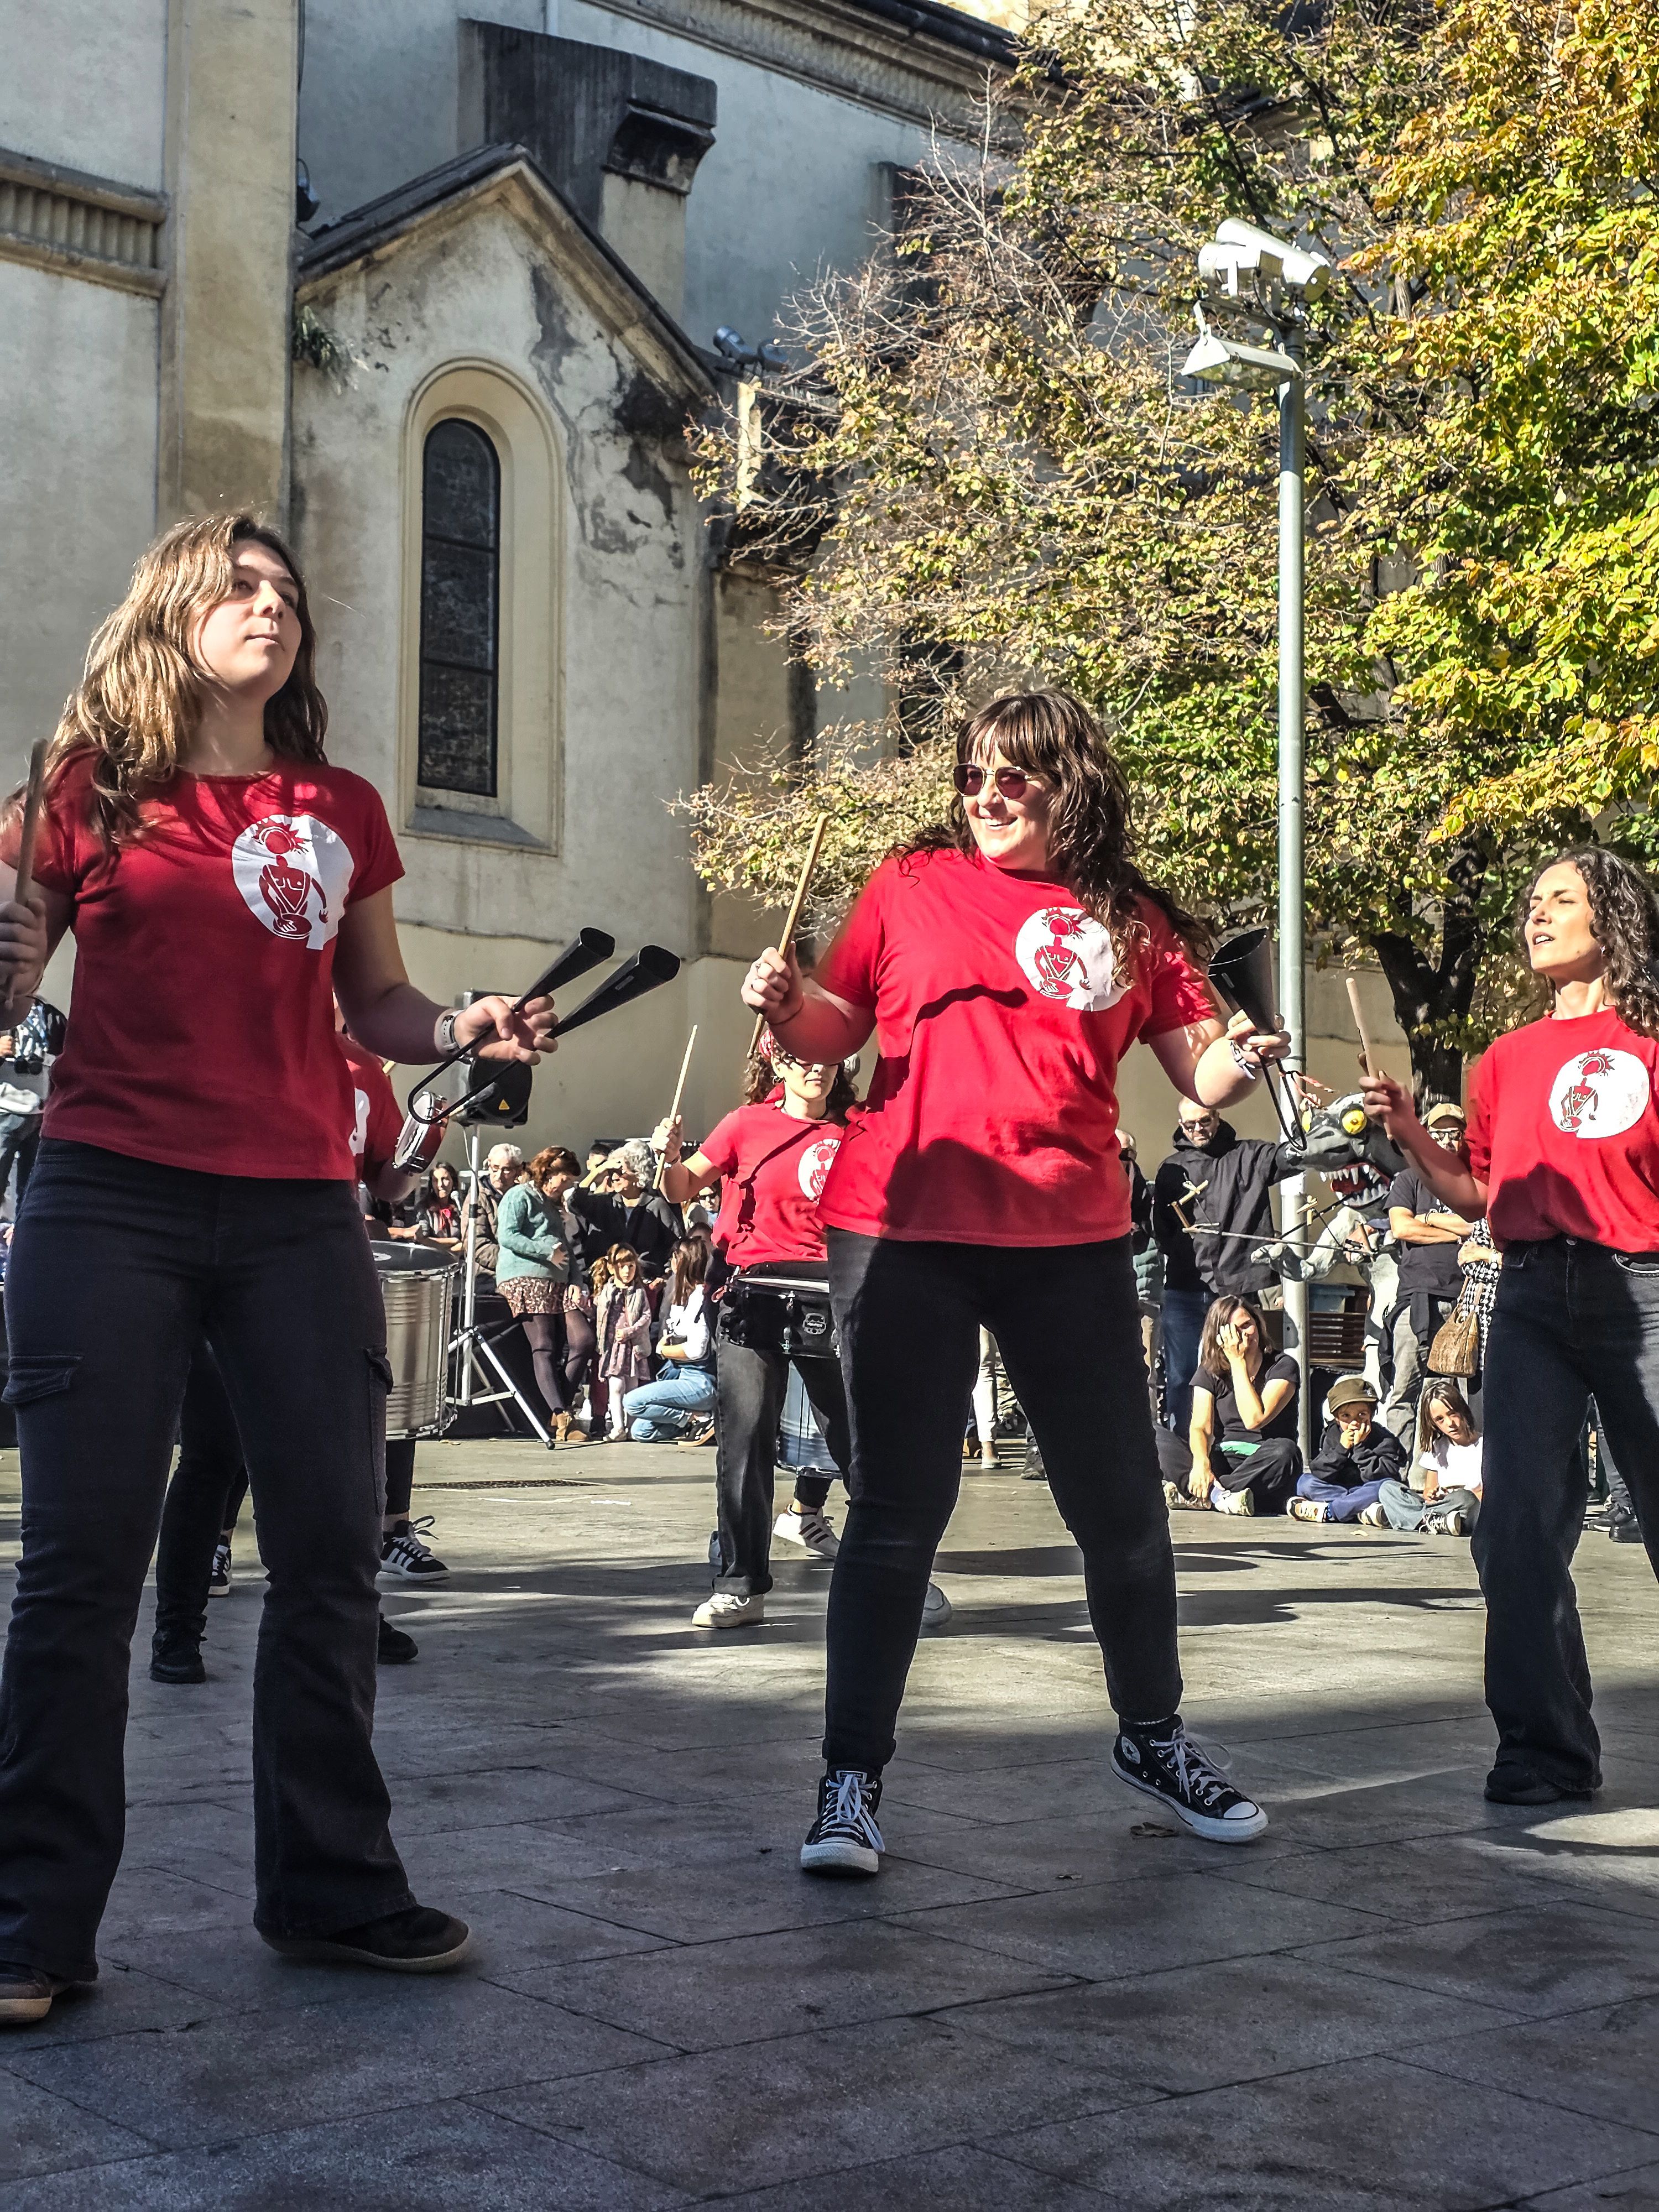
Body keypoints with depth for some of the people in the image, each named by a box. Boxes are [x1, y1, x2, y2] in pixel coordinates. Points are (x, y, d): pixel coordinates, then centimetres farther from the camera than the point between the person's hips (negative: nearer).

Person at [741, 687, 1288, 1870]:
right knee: (898, 1512, 0)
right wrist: (785, 1004, -11)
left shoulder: (1131, 921, 8)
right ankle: (853, 1780, 8)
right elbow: (835, 1028, 10)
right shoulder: (914, 884, 7)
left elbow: (1201, 1070, 5)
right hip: (907, 1230, -1)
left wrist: (1241, 1059, -17)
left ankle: (1152, 1735, 32)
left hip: (1069, 1239, 2)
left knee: (1123, 1502, 11)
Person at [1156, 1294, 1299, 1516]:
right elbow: (1201, 1427, -6)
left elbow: (1254, 1419, -15)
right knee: (1158, 1439, -18)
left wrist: (1238, 1362, -10)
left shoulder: (1282, 1366, 0)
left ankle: (1192, 1496, -34)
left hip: (1261, 1469, -2)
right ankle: (1219, 1496, -35)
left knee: (1283, 1451, -37)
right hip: (1222, 1462, 2)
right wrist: (1201, 1462, -28)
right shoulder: (1210, 1372, 9)